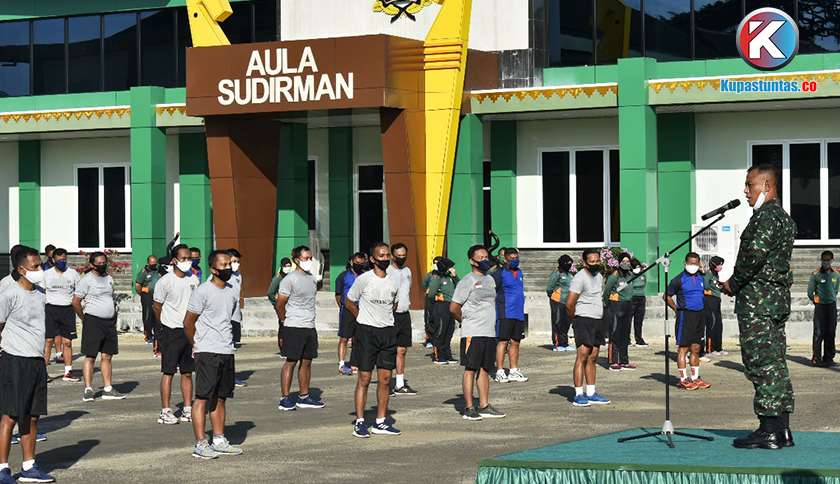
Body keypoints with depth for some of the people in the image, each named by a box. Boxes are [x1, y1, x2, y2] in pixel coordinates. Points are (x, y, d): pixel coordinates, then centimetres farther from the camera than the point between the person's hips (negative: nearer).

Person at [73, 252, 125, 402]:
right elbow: (76, 302, -4)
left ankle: (108, 390, 11)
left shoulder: (109, 278, 15)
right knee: (90, 356, -6)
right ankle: (88, 390, -4)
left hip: (110, 322, 6)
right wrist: (84, 319, 1)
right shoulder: (87, 280, -5)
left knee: (107, 356, 7)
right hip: (93, 321, -6)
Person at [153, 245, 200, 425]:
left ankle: (187, 410, 14)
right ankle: (165, 412, -3)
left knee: (187, 373, 8)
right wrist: (166, 327, 6)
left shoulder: (193, 280, 9)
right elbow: (157, 307, -2)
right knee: (168, 372, -5)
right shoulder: (165, 281, -9)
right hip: (171, 332, -5)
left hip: (190, 331, 5)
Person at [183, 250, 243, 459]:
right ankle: (200, 444, -7)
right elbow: (188, 322, -6)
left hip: (227, 351, 7)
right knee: (202, 397, -7)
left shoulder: (232, 292, 11)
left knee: (220, 397, 11)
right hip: (207, 352, -7)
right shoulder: (202, 292, -11)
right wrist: (197, 345, 4)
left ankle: (219, 441, 18)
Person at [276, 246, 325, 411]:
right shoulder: (290, 280, -10)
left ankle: (304, 397, 16)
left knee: (307, 361, 9)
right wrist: (286, 320, 4)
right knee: (291, 362, -6)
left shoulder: (312, 278, 14)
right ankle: (285, 399, -2)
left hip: (310, 327, 7)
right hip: (294, 328, -7)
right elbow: (280, 305, -6)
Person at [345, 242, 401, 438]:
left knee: (385, 379, 5)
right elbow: (349, 303, 4)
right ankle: (359, 422, -2)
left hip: (388, 332, 5)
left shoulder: (394, 283, 8)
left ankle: (380, 422, 12)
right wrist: (365, 320, 9)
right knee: (364, 378, -6)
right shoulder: (363, 280, -6)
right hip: (366, 333, -5)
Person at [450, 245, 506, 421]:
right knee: (471, 369, -5)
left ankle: (484, 406, 15)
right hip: (472, 334, -7)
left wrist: (490, 320, 15)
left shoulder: (490, 280, 16)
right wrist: (465, 321, 0)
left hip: (490, 333, 7)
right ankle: (469, 408, -3)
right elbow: (454, 307, -12)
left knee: (485, 369, 10)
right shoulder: (467, 281, -9)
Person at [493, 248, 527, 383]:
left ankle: (514, 371, 16)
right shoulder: (500, 273, -5)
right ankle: (500, 372, -5)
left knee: (515, 342, 10)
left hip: (519, 314, 7)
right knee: (503, 341, -7)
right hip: (505, 314, -7)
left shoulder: (519, 273, 17)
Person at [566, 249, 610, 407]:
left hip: (598, 320, 8)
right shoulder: (580, 278, -13)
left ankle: (591, 393, 12)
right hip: (584, 320, -8)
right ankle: (578, 395, -13)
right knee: (582, 357, -11)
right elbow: (569, 304, -15)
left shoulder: (599, 276, 14)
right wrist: (575, 321, -2)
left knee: (592, 358, 9)